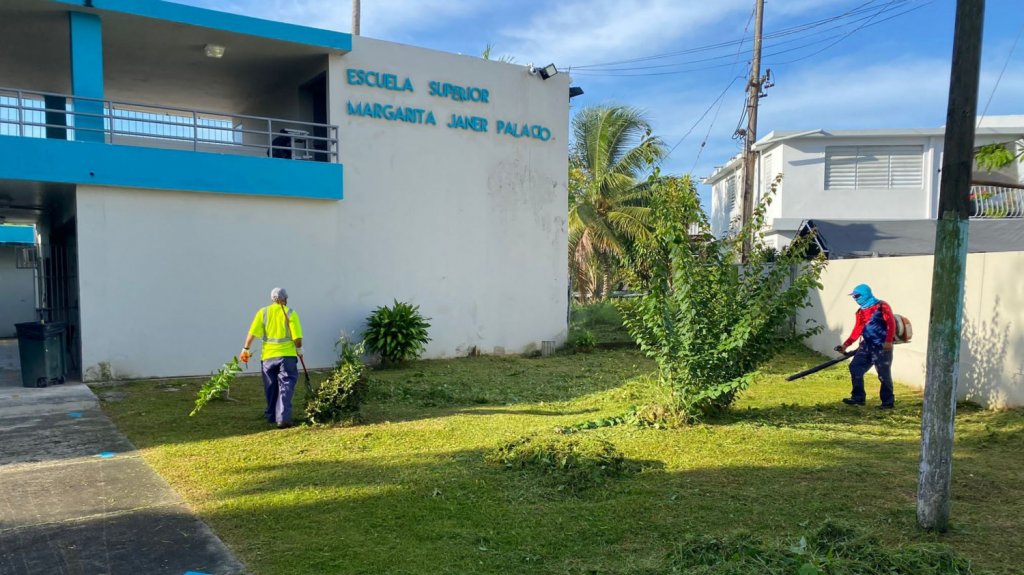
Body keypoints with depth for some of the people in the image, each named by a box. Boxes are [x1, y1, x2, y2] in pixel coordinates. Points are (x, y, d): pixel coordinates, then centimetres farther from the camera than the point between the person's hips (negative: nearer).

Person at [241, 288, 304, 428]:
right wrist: (299, 349, 7)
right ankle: (283, 418, -12)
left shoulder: (263, 312, 3)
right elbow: (297, 337, -9)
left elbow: (252, 333, -2)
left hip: (268, 355, 3)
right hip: (287, 355, -3)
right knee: (286, 386, -1)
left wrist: (245, 349, 9)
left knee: (271, 388, 16)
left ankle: (272, 416, 27)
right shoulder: (290, 313, -3)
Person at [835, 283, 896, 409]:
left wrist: (888, 341, -26)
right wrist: (845, 345, 8)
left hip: (882, 347, -8)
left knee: (884, 374, -2)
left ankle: (888, 402, 9)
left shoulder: (882, 306, -8)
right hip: (867, 345, 8)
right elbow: (857, 330, 14)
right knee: (855, 368, 4)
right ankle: (858, 397, 12)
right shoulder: (861, 312, 15)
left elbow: (891, 324, -16)